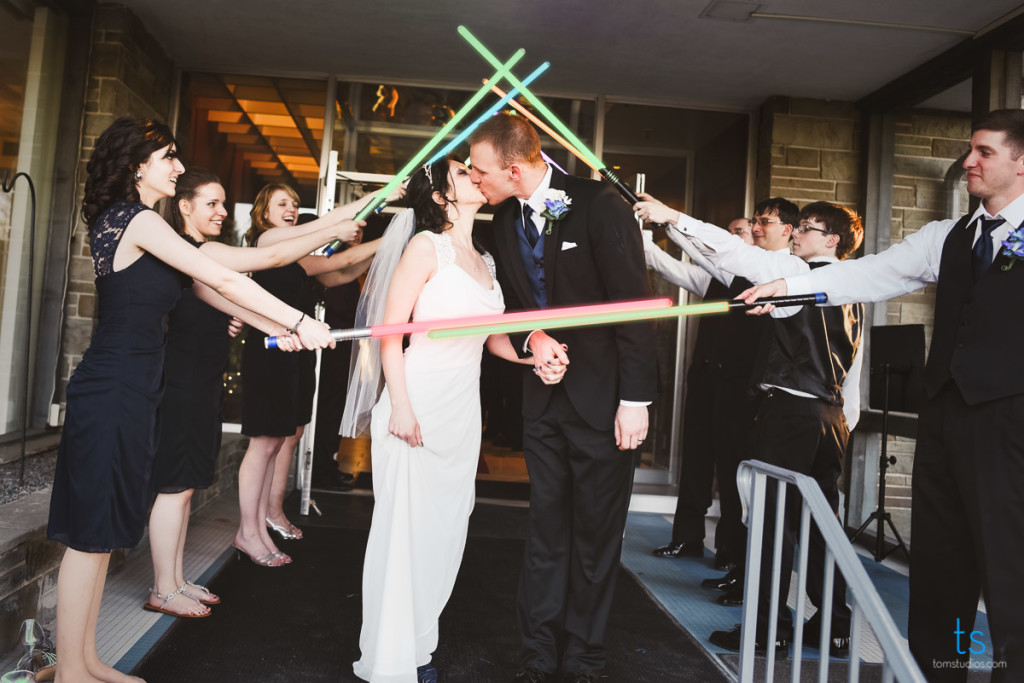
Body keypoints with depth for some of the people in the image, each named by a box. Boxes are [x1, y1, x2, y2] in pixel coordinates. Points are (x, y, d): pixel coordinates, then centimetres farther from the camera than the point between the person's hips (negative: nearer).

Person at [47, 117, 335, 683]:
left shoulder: (124, 221, 17)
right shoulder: (139, 219, -13)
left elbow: (204, 288, 17)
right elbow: (223, 281, -17)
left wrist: (273, 325, 16)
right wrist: (299, 323, -13)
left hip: (127, 394, 10)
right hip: (113, 395, -10)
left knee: (102, 531, 15)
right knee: (92, 536, 0)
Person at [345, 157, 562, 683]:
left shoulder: (485, 261, 15)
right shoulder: (427, 246, -5)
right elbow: (390, 329, -9)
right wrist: (400, 406, -16)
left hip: (463, 409, 7)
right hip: (417, 405, -7)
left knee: (444, 530, 11)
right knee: (405, 527, -1)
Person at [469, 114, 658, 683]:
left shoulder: (600, 205, -12)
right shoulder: (506, 220, 8)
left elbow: (635, 304, -13)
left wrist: (635, 400, -16)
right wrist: (532, 338, -7)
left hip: (604, 400, -5)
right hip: (545, 396, 6)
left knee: (596, 535, 5)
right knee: (546, 530, 11)